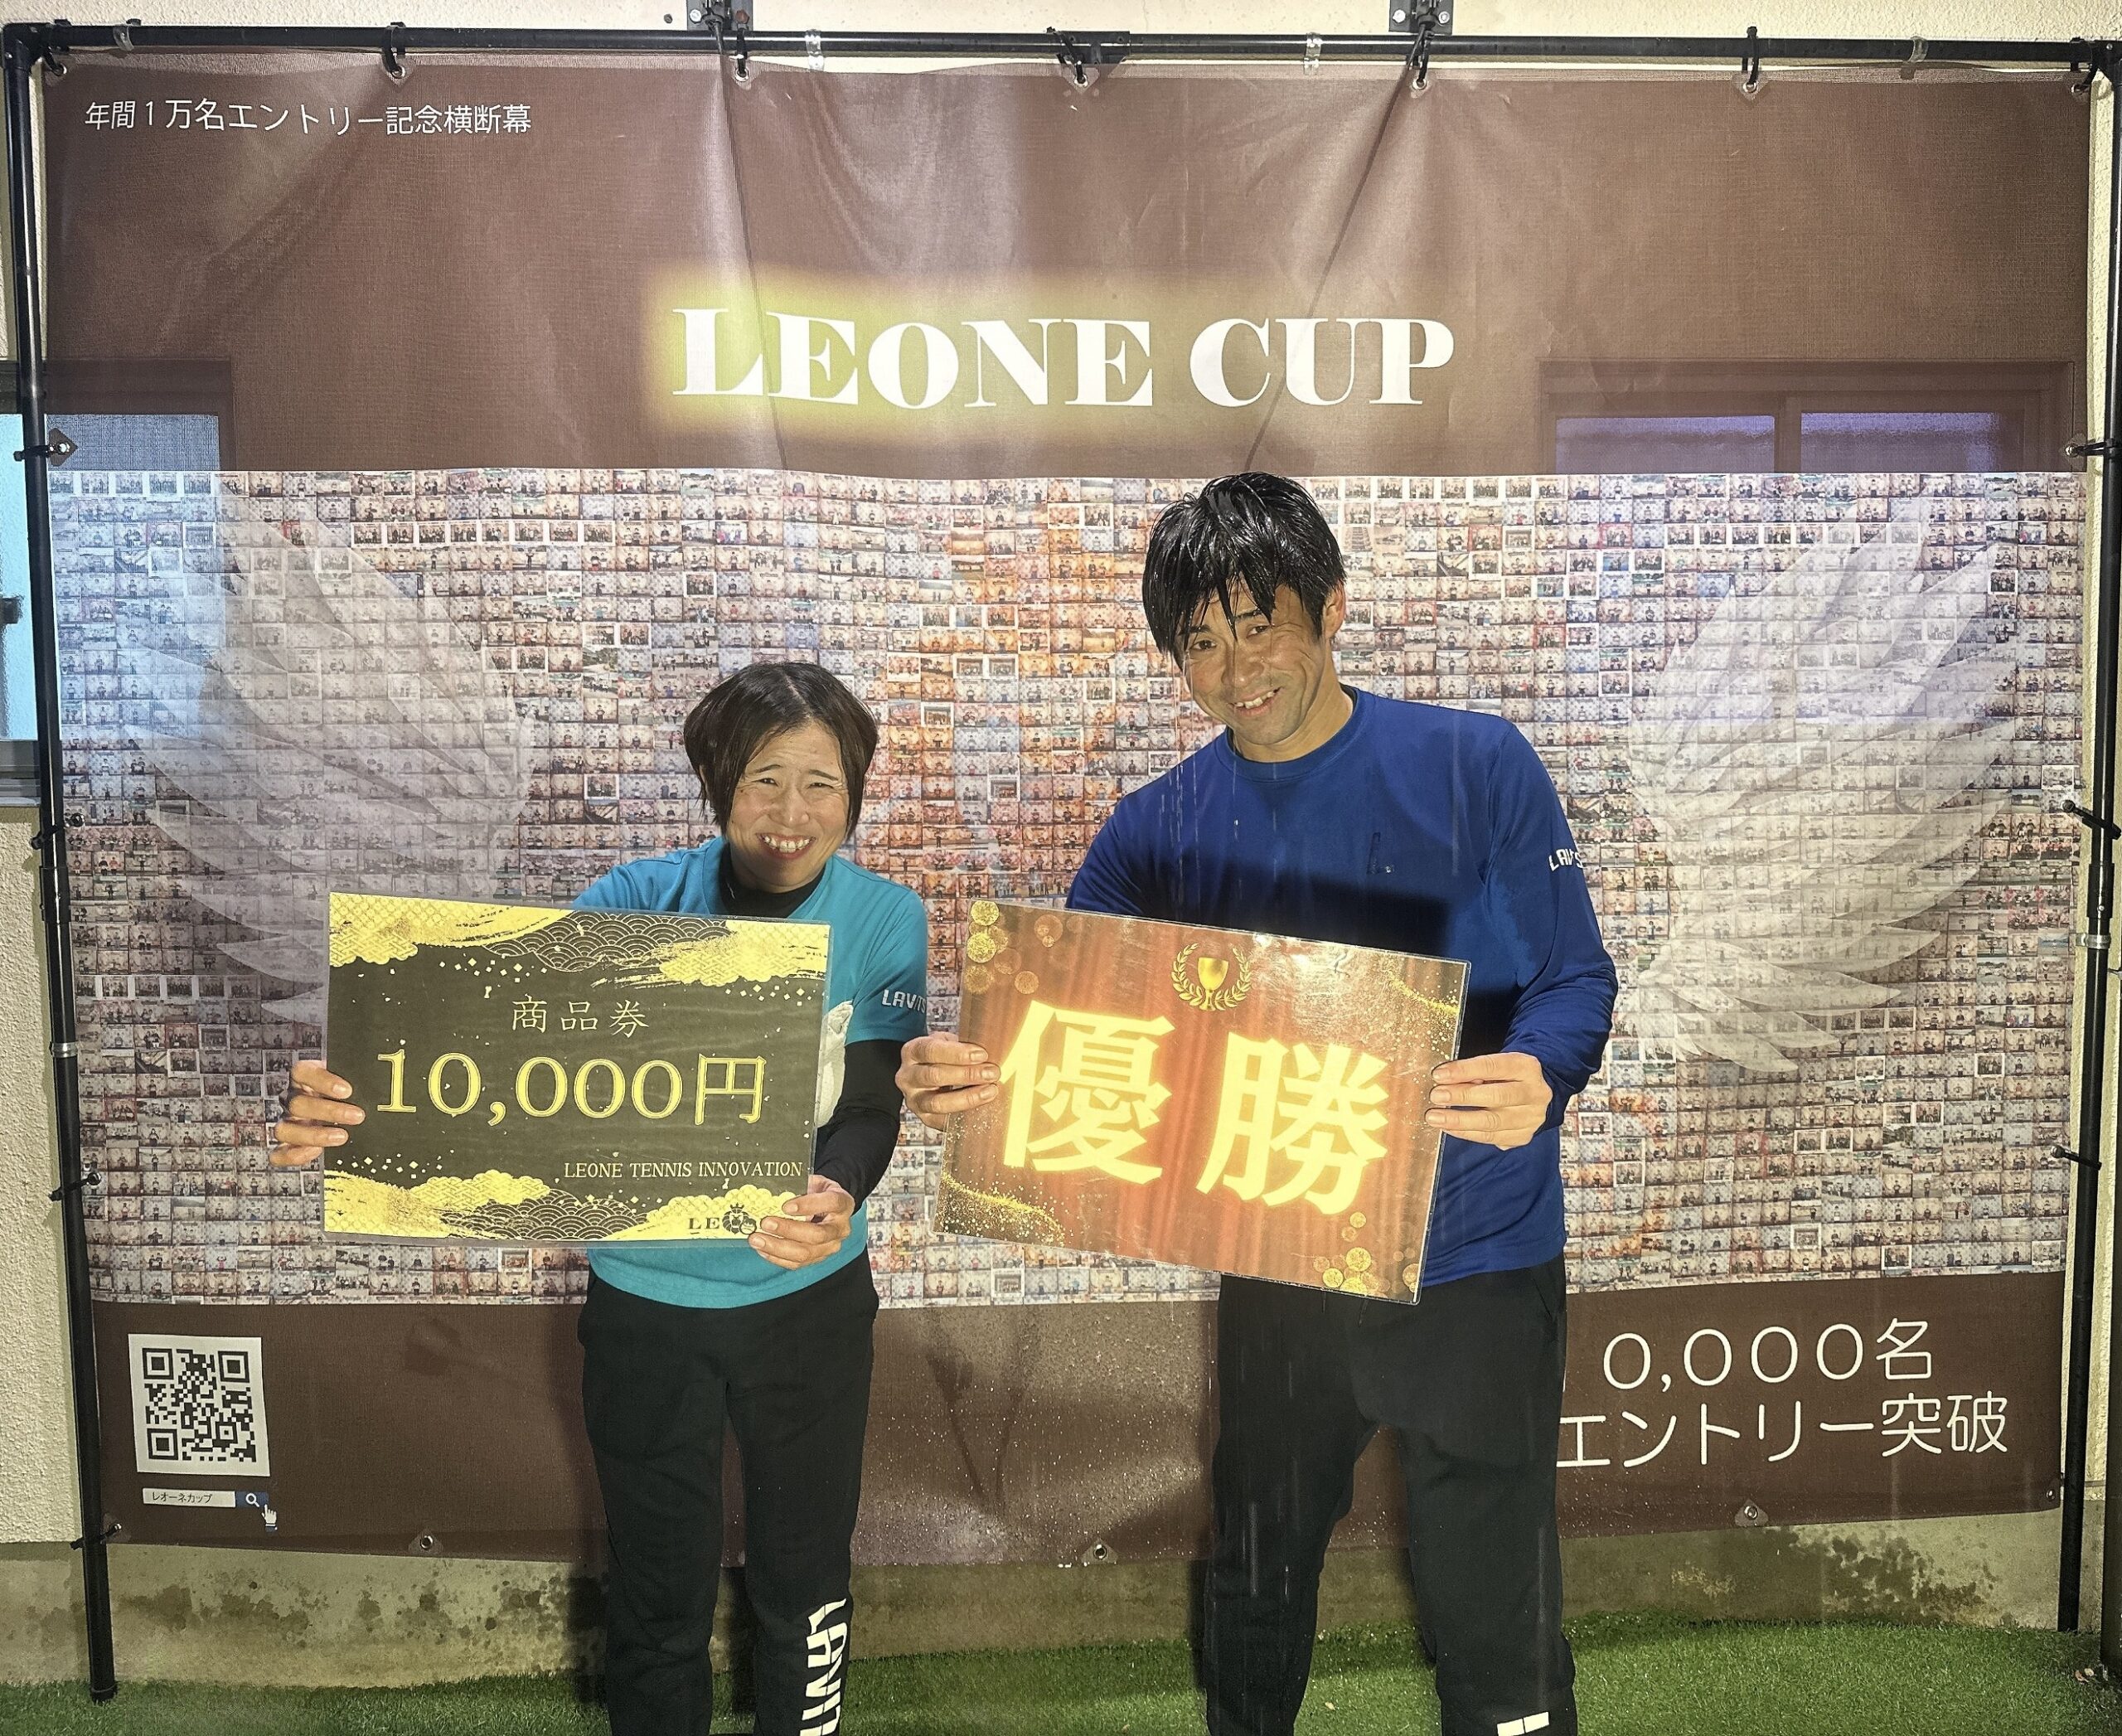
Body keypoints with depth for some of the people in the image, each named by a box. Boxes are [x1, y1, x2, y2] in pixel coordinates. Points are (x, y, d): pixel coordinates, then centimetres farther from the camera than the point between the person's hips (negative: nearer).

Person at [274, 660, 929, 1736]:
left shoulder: (885, 922, -9)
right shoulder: (638, 902, -9)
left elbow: (870, 1108, -16)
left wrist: (838, 1196, -39)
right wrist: (359, 1109, -38)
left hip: (808, 1297, 0)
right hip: (643, 1298, 0)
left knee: (802, 1578, 17)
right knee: (656, 1589, 16)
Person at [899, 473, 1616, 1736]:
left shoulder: (1476, 767, -9)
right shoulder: (1158, 832, -2)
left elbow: (1575, 981, -9)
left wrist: (1538, 1080, -32)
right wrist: (963, 1077, -28)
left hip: (1476, 1265, -3)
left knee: (1498, 1633, 7)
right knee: (1256, 1601, 22)